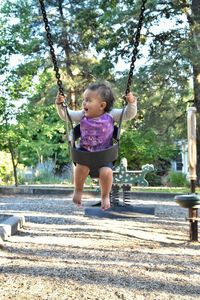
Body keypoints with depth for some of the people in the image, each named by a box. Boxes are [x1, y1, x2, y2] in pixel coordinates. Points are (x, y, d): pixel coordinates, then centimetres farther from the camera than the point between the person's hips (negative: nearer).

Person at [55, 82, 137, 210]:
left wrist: (132, 103, -26)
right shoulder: (82, 115, -4)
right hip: (85, 151, 2)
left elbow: (129, 114, -10)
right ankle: (78, 190, 5)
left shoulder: (111, 115, -10)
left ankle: (105, 196, 8)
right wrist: (60, 104, -7)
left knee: (106, 172, -24)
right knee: (82, 166, -26)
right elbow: (65, 115, 6)